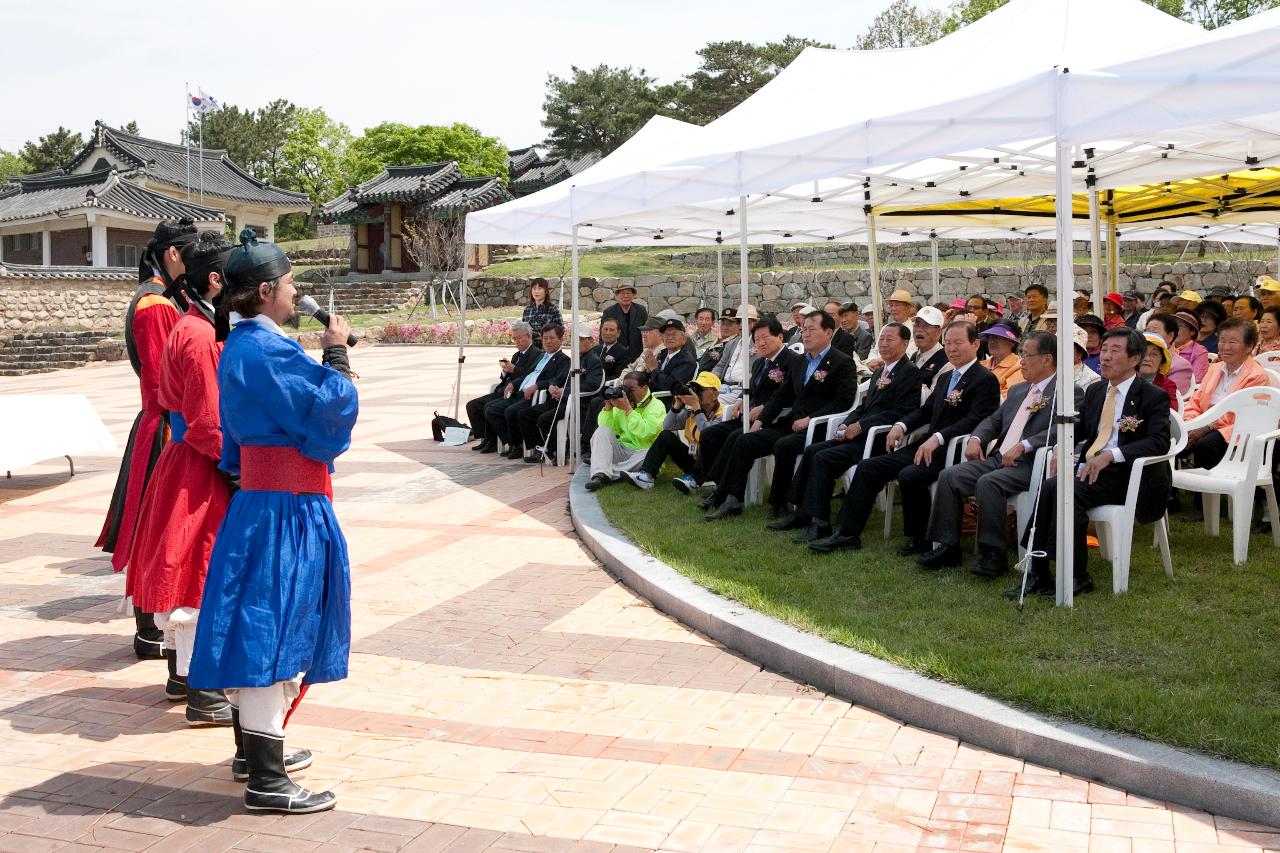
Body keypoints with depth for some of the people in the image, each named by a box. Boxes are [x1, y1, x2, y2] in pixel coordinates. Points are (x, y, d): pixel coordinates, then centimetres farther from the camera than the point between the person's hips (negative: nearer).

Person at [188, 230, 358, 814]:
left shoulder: (239, 345, 13)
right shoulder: (269, 349, -19)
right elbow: (329, 412, -20)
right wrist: (336, 354, -9)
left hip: (257, 496, 10)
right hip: (286, 507, -10)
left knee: (256, 625, 18)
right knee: (275, 629, -6)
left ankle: (252, 748, 32)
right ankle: (266, 781, -1)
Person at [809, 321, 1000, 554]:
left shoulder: (985, 380, -6)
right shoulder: (945, 377, 21)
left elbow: (975, 421, -18)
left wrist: (938, 438, -27)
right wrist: (901, 426, 3)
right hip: (928, 447, 9)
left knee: (909, 475, -32)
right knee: (868, 468, -3)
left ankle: (919, 538, -11)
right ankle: (847, 534, 0)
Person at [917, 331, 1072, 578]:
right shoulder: (1017, 390, 24)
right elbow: (994, 420, 25)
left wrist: (1022, 446, -24)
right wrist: (976, 438, 3)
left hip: (1029, 463, -7)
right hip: (997, 457, 8)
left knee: (988, 483, -33)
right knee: (949, 476, -12)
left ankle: (994, 554, -22)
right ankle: (947, 546, -7)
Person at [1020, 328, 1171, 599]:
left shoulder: (1153, 397, -2)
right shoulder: (1094, 391, 19)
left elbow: (1159, 442, -15)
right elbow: (1078, 429, 21)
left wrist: (1111, 455, -28)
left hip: (1123, 475, -6)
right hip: (1089, 467, 6)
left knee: (1069, 491, -30)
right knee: (1049, 487, -24)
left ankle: (1076, 577, -23)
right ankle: (1037, 574, -24)